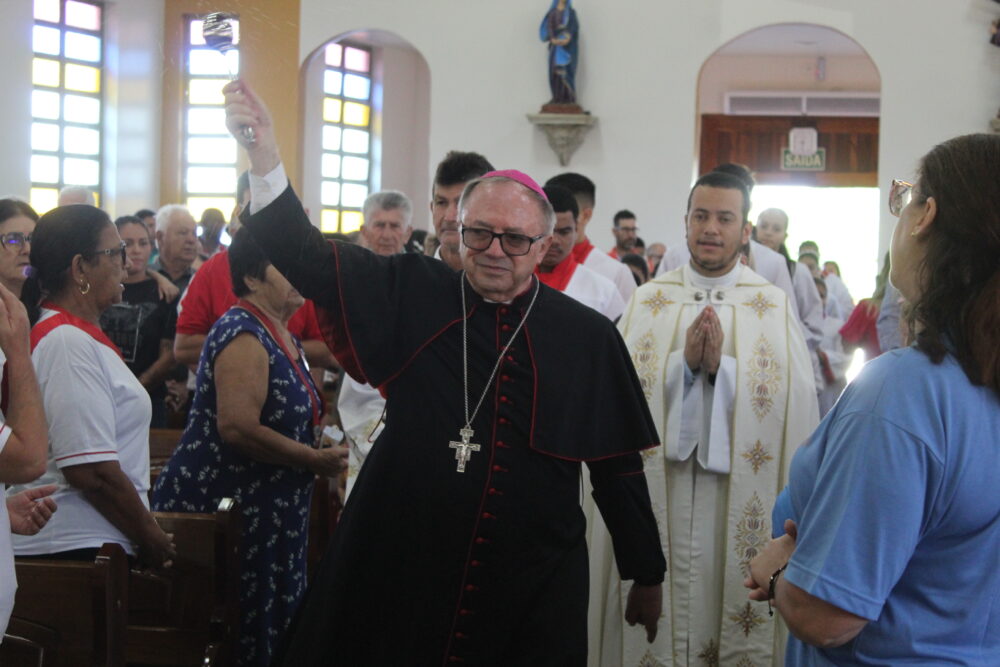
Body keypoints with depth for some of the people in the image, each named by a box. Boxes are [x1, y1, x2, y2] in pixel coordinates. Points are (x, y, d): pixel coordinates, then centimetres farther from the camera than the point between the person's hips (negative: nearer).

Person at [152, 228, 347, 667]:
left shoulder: (280, 334, 13)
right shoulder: (244, 334, -17)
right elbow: (238, 428, -27)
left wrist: (324, 451, 13)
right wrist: (315, 460, -18)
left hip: (267, 512, 9)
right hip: (222, 502, -9)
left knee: (267, 629, 12)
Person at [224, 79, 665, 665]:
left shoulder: (589, 337, -1)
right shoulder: (414, 296, 0)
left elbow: (619, 465, 5)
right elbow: (308, 258, -5)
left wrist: (647, 574, 11)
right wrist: (264, 153, -19)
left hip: (535, 591, 0)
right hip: (402, 572, 1)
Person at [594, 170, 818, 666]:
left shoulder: (775, 308, 3)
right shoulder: (647, 302, 7)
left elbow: (796, 403, -8)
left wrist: (723, 366, -19)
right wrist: (685, 362, -17)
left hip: (740, 505, -1)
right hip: (655, 496, 1)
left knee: (733, 599, 5)